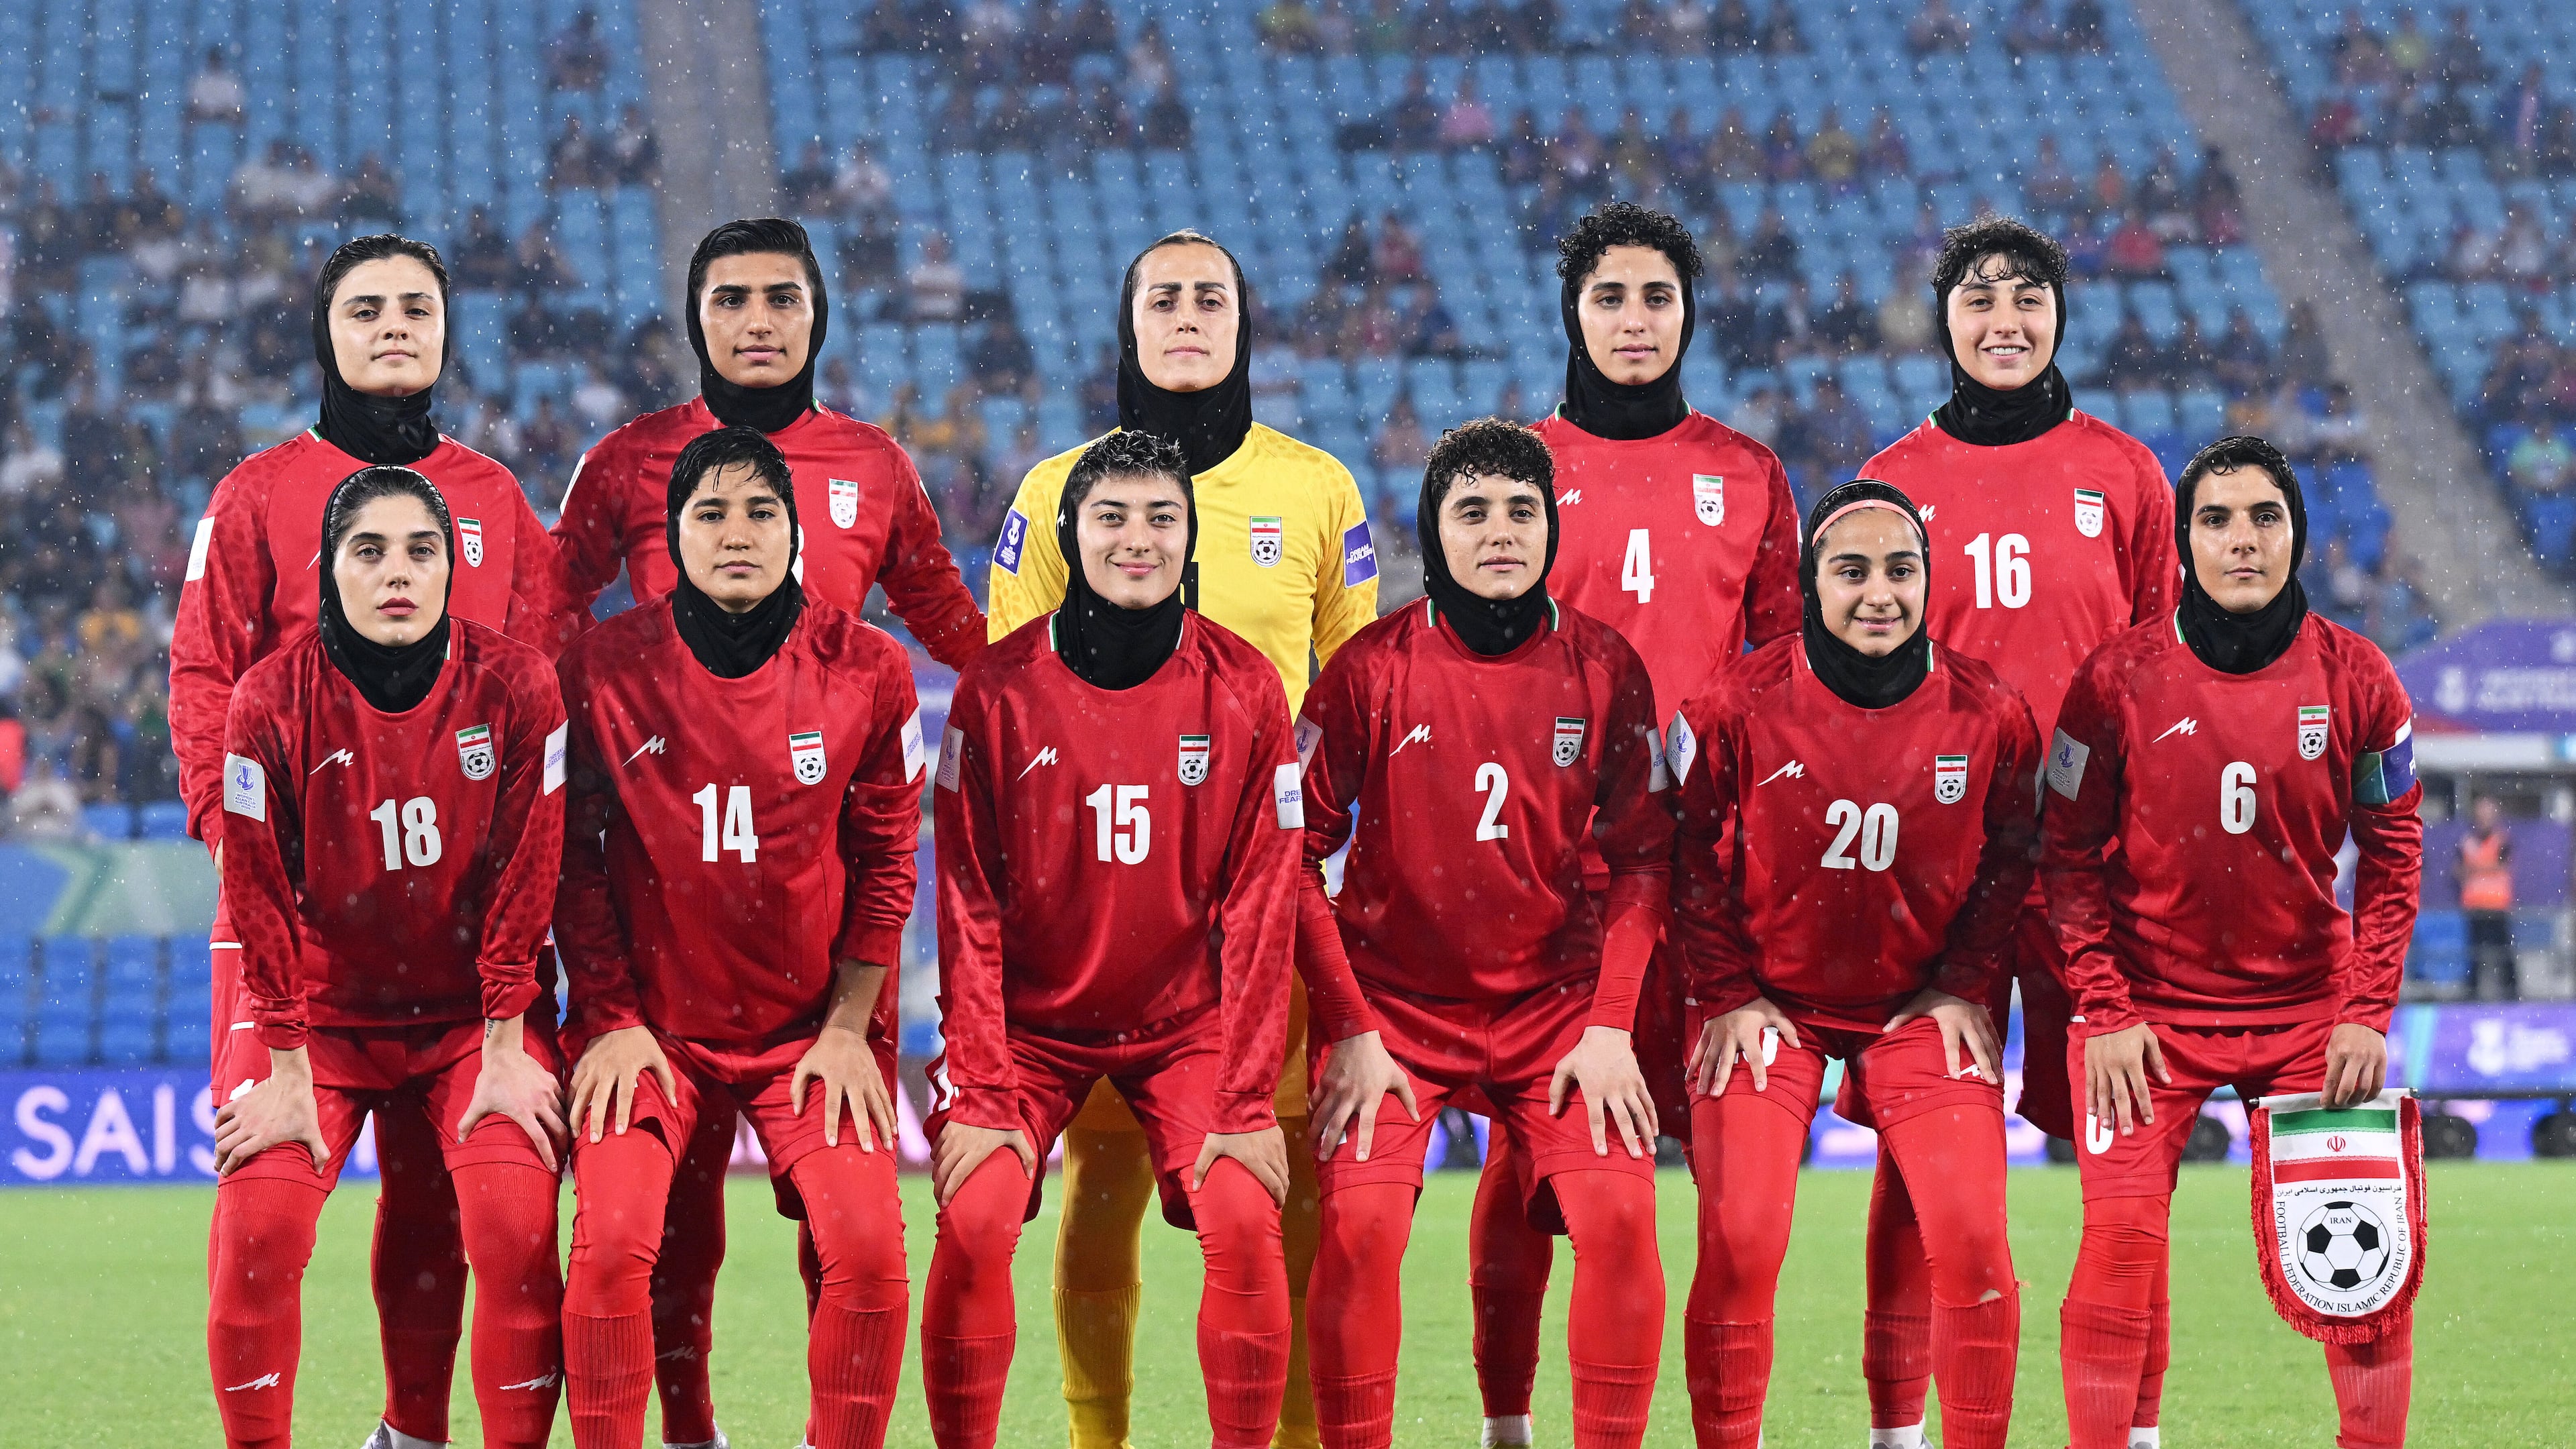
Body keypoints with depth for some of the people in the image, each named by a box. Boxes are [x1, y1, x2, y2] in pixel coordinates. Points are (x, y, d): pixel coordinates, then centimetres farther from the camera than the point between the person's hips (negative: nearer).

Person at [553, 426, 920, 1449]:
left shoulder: (865, 672, -3)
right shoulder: (602, 669, -5)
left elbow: (885, 863, 4)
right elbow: (577, 861, 2)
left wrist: (846, 1028, 1)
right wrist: (613, 1021, -3)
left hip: (811, 1025, 1)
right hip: (652, 1018, -1)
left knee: (867, 1248, -16)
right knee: (611, 1242, -19)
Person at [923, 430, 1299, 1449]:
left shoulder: (1242, 690, -5)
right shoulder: (1000, 689, -7)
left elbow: (1260, 908, -4)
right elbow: (970, 907, -5)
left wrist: (1248, 1101, -9)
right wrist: (981, 1091, -12)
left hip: (1185, 1022, 1)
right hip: (1030, 1021, -1)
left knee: (1244, 1217, -17)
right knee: (974, 1218, -18)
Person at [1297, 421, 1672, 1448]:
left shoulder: (1605, 669, 0)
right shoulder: (1372, 668, -5)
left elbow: (1642, 857, 4)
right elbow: (1297, 852, -1)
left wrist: (1611, 1024, -6)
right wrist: (1350, 1029, -8)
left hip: (1557, 1000, 1)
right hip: (1394, 1004, -1)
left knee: (1619, 1214, -17)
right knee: (1360, 1222, -19)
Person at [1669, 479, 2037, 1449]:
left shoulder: (1988, 714, -8)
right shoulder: (1739, 704, -12)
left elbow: (2011, 861, 6)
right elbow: (1692, 858, -1)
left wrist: (1961, 986, -1)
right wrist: (1730, 996, -4)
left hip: (1922, 1005, 1)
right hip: (1770, 1002, -1)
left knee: (1972, 1234, -10)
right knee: (1740, 1238, -12)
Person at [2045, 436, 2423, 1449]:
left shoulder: (2354, 678, -3)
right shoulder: (2119, 678, -7)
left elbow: (2392, 851, 5)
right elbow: (2070, 857, -1)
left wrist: (2368, 1013, -2)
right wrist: (2102, 1013, -8)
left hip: (2308, 1005, 2)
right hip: (2149, 1006, -2)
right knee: (2122, 1238, -15)